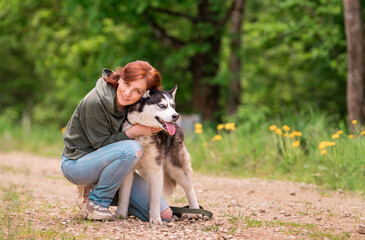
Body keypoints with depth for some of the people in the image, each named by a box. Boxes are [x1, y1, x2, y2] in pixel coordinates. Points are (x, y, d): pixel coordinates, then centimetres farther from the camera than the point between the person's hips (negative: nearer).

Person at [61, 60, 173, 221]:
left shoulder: (134, 105, -7)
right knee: (132, 149, -36)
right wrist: (134, 131, -30)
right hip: (77, 163, -6)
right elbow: (101, 144, -19)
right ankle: (96, 202, -16)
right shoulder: (96, 101, -25)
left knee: (164, 215, -4)